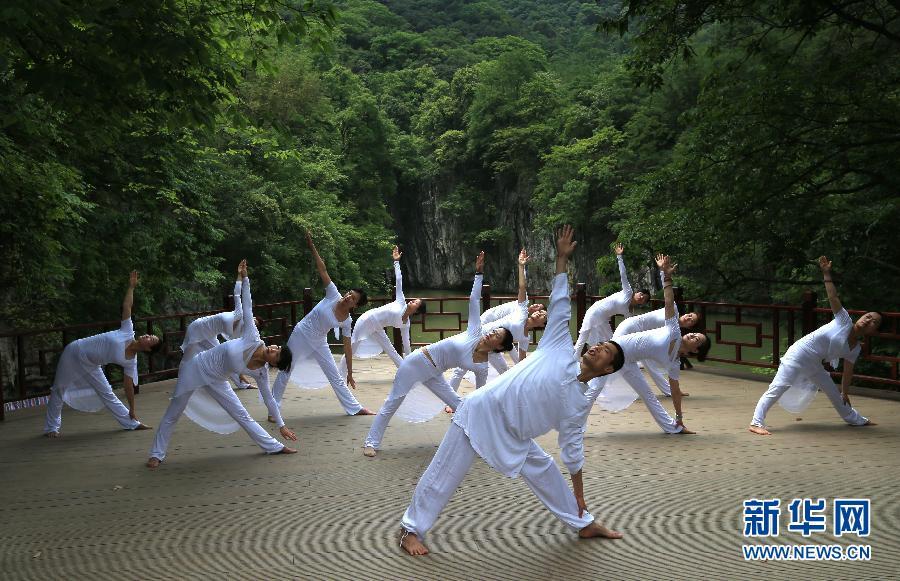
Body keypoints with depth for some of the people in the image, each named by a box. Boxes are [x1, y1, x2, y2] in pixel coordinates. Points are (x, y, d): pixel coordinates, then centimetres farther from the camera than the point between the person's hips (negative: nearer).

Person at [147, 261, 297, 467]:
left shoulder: (261, 372, -13)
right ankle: (156, 454, 19)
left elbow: (268, 398, 0)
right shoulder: (253, 339, -24)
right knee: (172, 414, 5)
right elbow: (247, 306, -22)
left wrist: (281, 425, 3)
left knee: (242, 415, 3)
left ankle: (274, 446, 13)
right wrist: (244, 279, -26)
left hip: (215, 381, 3)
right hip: (196, 367, -3)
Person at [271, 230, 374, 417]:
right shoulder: (333, 295, -16)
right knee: (285, 372, 1)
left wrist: (350, 373, -3)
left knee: (336, 376, 6)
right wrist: (312, 247, -23)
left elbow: (348, 347, -4)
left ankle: (355, 408, 15)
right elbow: (323, 270, -19)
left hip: (319, 342, 2)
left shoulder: (347, 322, -10)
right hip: (301, 334, -2)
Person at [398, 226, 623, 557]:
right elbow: (560, 305, -4)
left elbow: (573, 446, 12)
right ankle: (410, 530, 14)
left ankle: (583, 524, 35)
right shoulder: (560, 350, -5)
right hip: (481, 414, -5)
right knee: (444, 476, -1)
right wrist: (562, 258, -7)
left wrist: (579, 494, 14)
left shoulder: (579, 402, 5)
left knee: (544, 471, 13)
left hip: (512, 436, 5)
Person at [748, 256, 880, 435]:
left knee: (834, 394, 22)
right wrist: (826, 274, -24)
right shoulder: (845, 321, -10)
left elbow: (848, 372, 16)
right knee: (778, 387, -17)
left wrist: (845, 393, 18)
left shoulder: (856, 348, 7)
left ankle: (855, 419, 48)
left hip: (815, 365, 8)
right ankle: (756, 423, -21)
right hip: (799, 355, -8)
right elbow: (833, 297, -17)